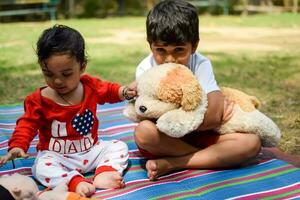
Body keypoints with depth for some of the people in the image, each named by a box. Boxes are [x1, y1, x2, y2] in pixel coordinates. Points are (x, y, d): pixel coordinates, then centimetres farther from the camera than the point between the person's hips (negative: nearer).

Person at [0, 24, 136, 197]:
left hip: (92, 149, 4)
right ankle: (76, 181, -48)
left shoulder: (90, 86, -4)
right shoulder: (39, 100, -13)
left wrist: (124, 92, -2)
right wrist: (18, 146, -27)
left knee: (119, 147, -11)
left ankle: (104, 174, -33)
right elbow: (27, 125, -11)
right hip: (57, 155, -3)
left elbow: (108, 90, 16)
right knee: (42, 167, -32)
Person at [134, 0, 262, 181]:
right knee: (143, 131, -36)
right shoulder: (145, 70, -14)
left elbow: (213, 115, -24)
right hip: (163, 138, -1)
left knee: (252, 142, -20)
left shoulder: (201, 64, -13)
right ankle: (212, 156, -18)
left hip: (196, 136, 2)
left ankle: (171, 164, -25)